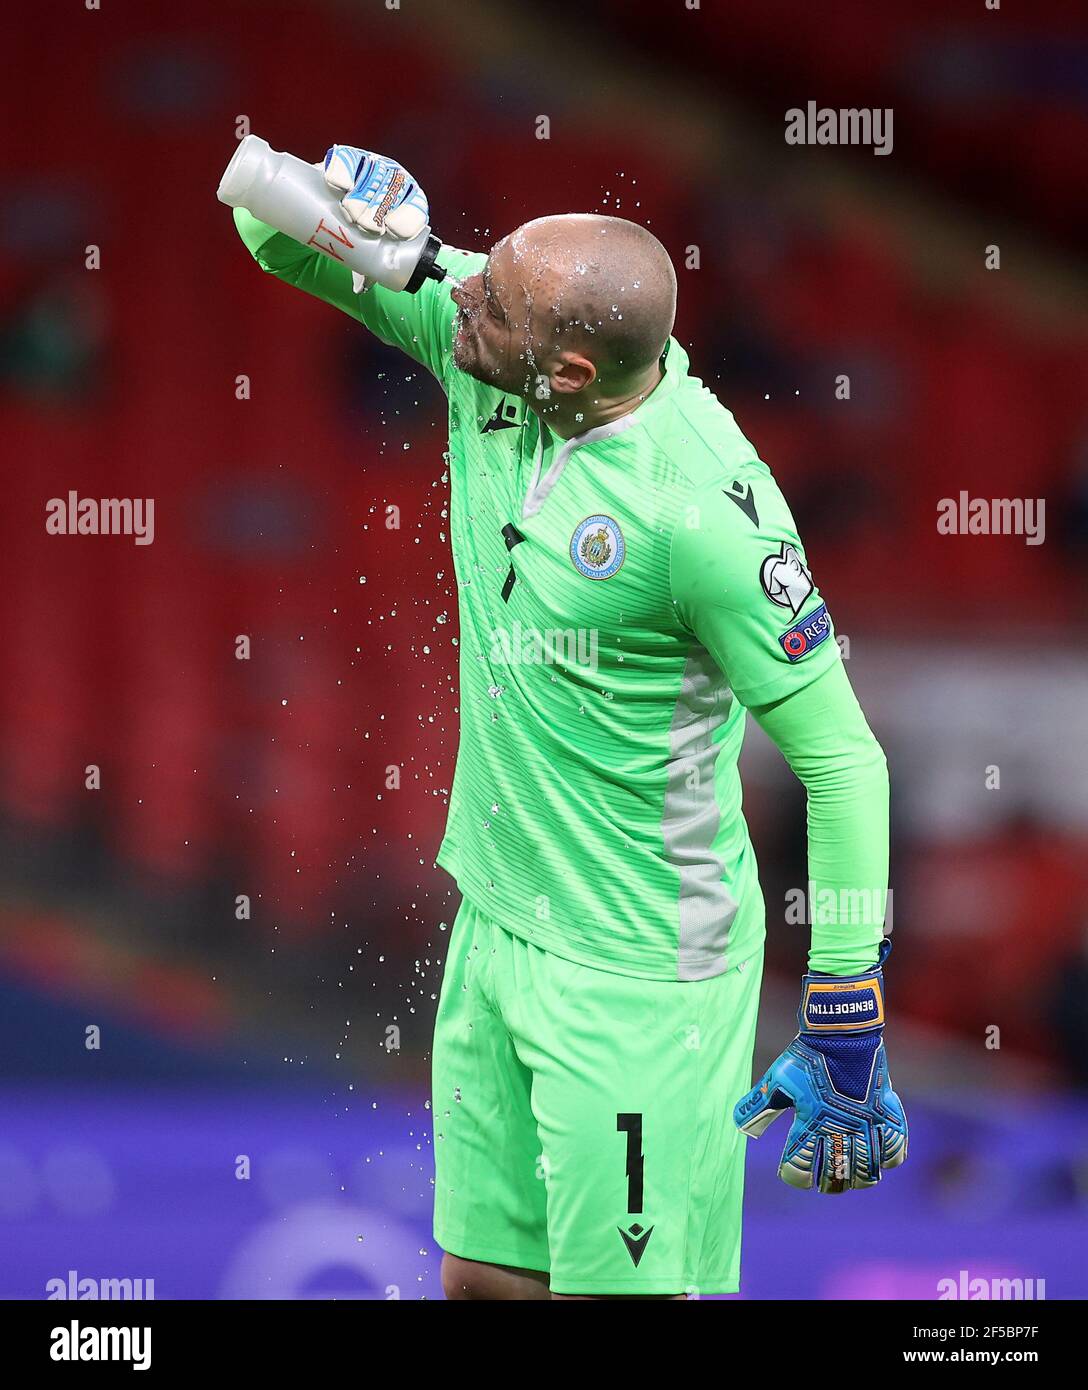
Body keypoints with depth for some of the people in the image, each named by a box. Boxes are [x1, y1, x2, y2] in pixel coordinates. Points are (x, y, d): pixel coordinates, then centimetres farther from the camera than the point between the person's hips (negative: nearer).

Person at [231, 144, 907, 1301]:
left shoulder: (701, 500, -26)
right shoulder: (483, 354, -7)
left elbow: (839, 759, -21)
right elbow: (274, 229, 5)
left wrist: (846, 1030, -19)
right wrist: (320, 200, -21)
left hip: (635, 975, -7)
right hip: (497, 928, 8)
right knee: (482, 1277, 15)